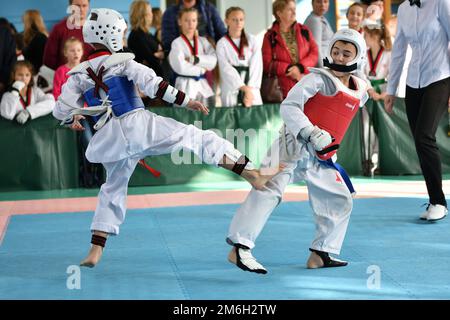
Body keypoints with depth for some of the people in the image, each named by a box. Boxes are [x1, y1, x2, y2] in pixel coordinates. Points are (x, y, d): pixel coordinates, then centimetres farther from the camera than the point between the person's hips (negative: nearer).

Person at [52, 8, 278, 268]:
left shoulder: (79, 75, 9)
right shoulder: (122, 61, -1)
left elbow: (61, 111, 8)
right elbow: (152, 84, -12)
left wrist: (72, 120, 31)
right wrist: (186, 101, -10)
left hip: (112, 140, 4)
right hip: (138, 124, -4)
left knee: (113, 189, 22)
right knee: (197, 137, 2)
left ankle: (95, 252, 18)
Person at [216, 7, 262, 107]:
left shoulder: (252, 40, 8)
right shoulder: (222, 44, 4)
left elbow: (256, 66, 0)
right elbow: (226, 69, -7)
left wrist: (250, 89, -12)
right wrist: (244, 87, -18)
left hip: (252, 90, 2)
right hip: (231, 91, -2)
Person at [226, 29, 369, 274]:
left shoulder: (360, 91, 11)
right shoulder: (318, 78, -9)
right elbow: (288, 107, -18)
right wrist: (312, 133, -29)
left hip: (320, 158, 8)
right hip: (293, 145, -8)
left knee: (340, 201, 12)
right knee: (269, 189, -21)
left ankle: (320, 254, 22)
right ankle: (240, 247, -22)